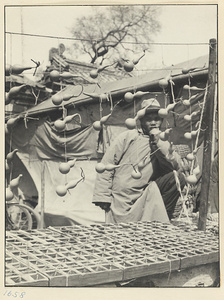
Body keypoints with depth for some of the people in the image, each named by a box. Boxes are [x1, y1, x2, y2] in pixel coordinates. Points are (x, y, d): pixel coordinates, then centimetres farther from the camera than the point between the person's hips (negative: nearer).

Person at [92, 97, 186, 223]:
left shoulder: (163, 144, 14)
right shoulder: (128, 136, 5)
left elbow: (177, 166, -4)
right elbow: (106, 165, 1)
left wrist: (158, 143, -9)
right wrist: (103, 196, -6)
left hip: (145, 193, 3)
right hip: (120, 197, -3)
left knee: (178, 177, -16)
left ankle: (162, 221, -7)